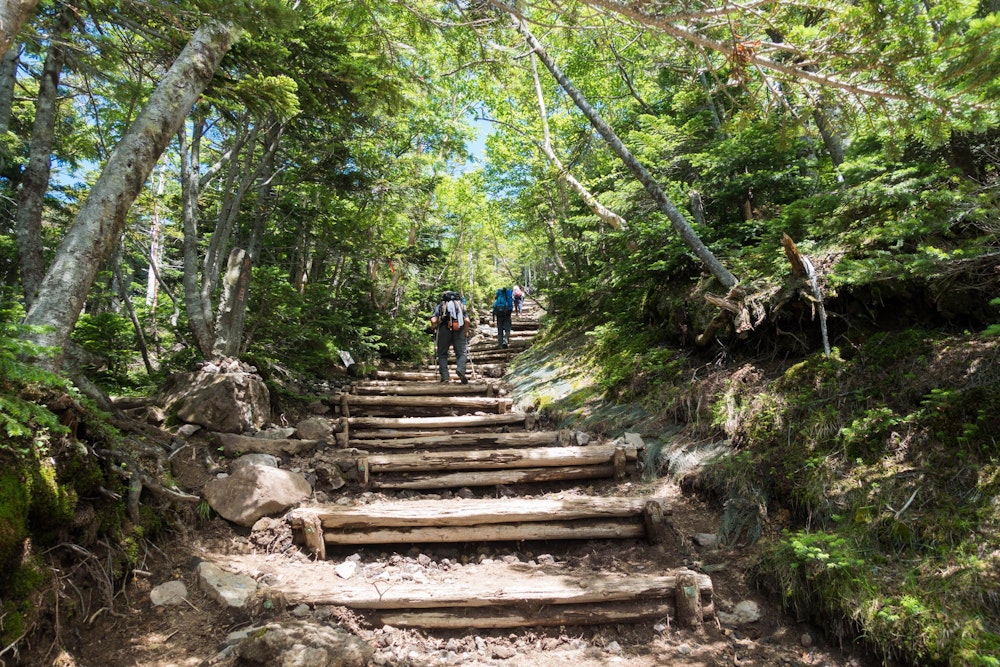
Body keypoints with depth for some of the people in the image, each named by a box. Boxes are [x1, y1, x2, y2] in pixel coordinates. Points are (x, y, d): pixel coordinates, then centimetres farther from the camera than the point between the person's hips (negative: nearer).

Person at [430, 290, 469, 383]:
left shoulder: (439, 306, 18)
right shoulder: (461, 305, 23)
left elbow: (433, 321, 2)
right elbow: (467, 320, 7)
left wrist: (434, 331, 16)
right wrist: (466, 333, 17)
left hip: (444, 328, -1)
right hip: (459, 329, 1)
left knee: (442, 354, 10)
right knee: (461, 353, 6)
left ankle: (444, 377, 1)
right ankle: (461, 370, -21)